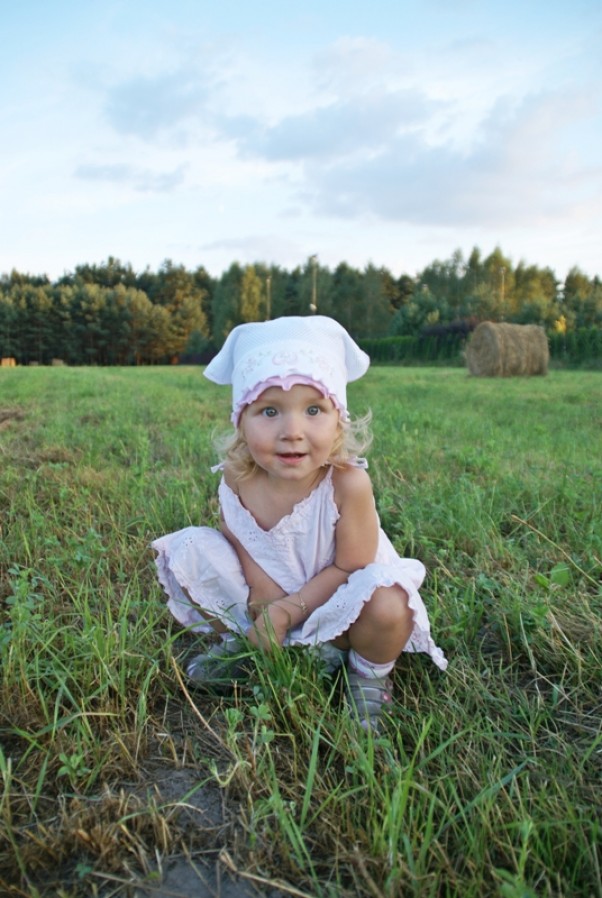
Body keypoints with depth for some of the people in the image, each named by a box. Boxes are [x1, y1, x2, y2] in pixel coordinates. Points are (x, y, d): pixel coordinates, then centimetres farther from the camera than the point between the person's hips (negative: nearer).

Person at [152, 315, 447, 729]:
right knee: (189, 551, -11)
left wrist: (288, 610, -24)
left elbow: (349, 568, -22)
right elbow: (239, 546, -7)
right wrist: (264, 604, -20)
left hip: (331, 600, -3)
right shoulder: (236, 480, -19)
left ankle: (369, 674, 3)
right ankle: (241, 640, 15)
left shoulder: (348, 483, -30)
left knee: (385, 602, -35)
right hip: (267, 600, 4)